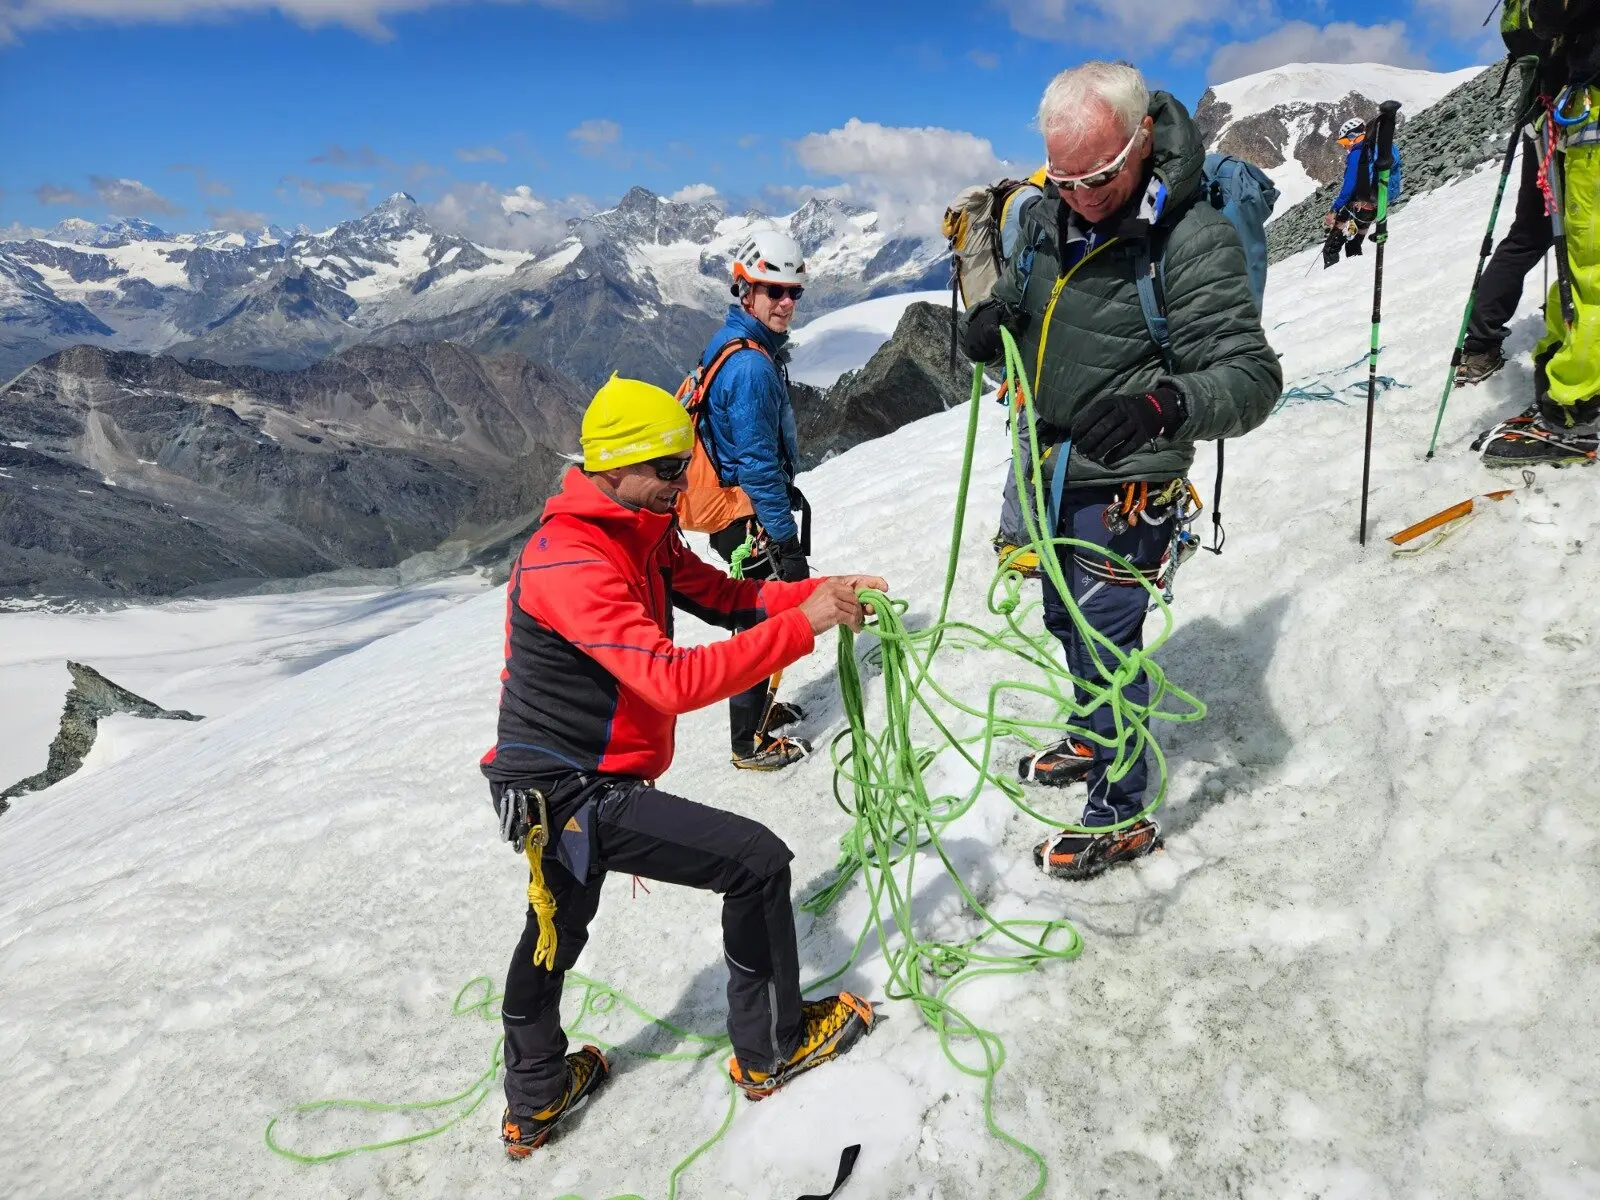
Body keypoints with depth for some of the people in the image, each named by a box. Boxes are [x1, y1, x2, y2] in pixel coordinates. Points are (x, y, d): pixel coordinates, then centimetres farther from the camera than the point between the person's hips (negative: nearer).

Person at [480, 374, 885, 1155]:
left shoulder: (645, 534, 4)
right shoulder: (571, 565, -27)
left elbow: (723, 595, 3)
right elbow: (675, 681, -35)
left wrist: (822, 592, -12)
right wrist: (803, 625, -33)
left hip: (558, 783, 11)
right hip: (572, 794, -11)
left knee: (556, 930, 25)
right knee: (758, 861, -7)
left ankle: (535, 1102, 48)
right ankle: (772, 1051, 14)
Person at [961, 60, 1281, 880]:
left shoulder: (1193, 239, -22)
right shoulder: (1052, 216, -2)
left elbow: (1252, 376, -25)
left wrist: (1168, 403, -47)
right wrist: (1000, 308, -7)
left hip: (1124, 484, -8)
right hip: (1054, 470, 8)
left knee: (1105, 643, 0)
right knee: (1067, 623, 23)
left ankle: (1121, 818, 20)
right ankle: (1091, 742, 48)